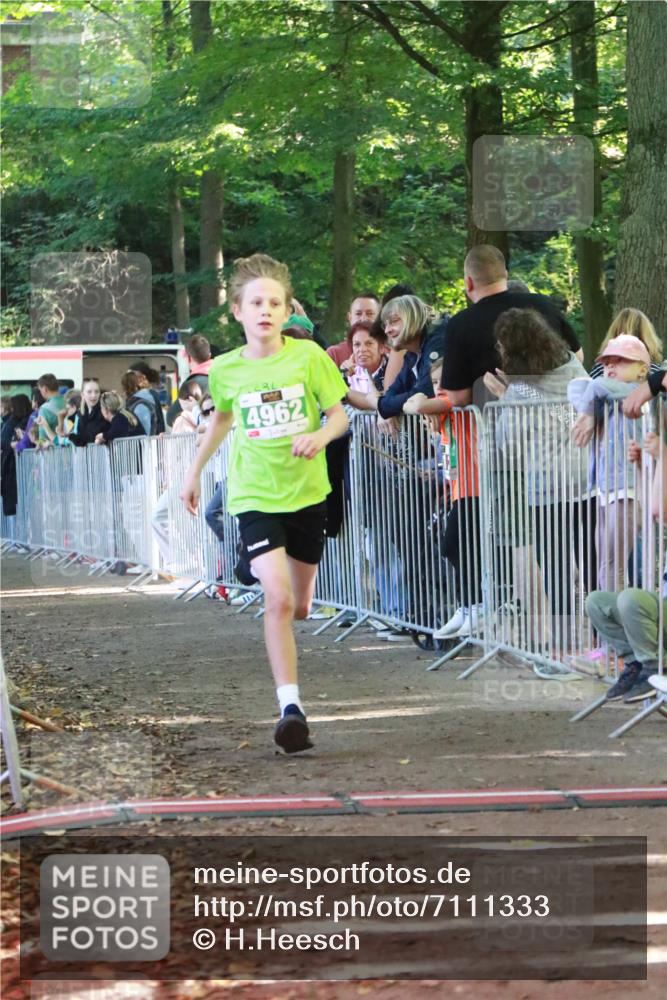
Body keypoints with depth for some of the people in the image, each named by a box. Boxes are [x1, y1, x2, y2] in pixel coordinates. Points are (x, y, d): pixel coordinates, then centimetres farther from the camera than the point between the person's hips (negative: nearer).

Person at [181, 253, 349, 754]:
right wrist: (195, 470, 25)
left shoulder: (308, 356, -7)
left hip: (307, 492, 1)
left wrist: (319, 436, -22)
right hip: (255, 496, -1)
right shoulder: (225, 369, -2)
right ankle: (290, 704, -20)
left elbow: (340, 413, -1)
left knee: (300, 604, 14)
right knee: (278, 598, -20)